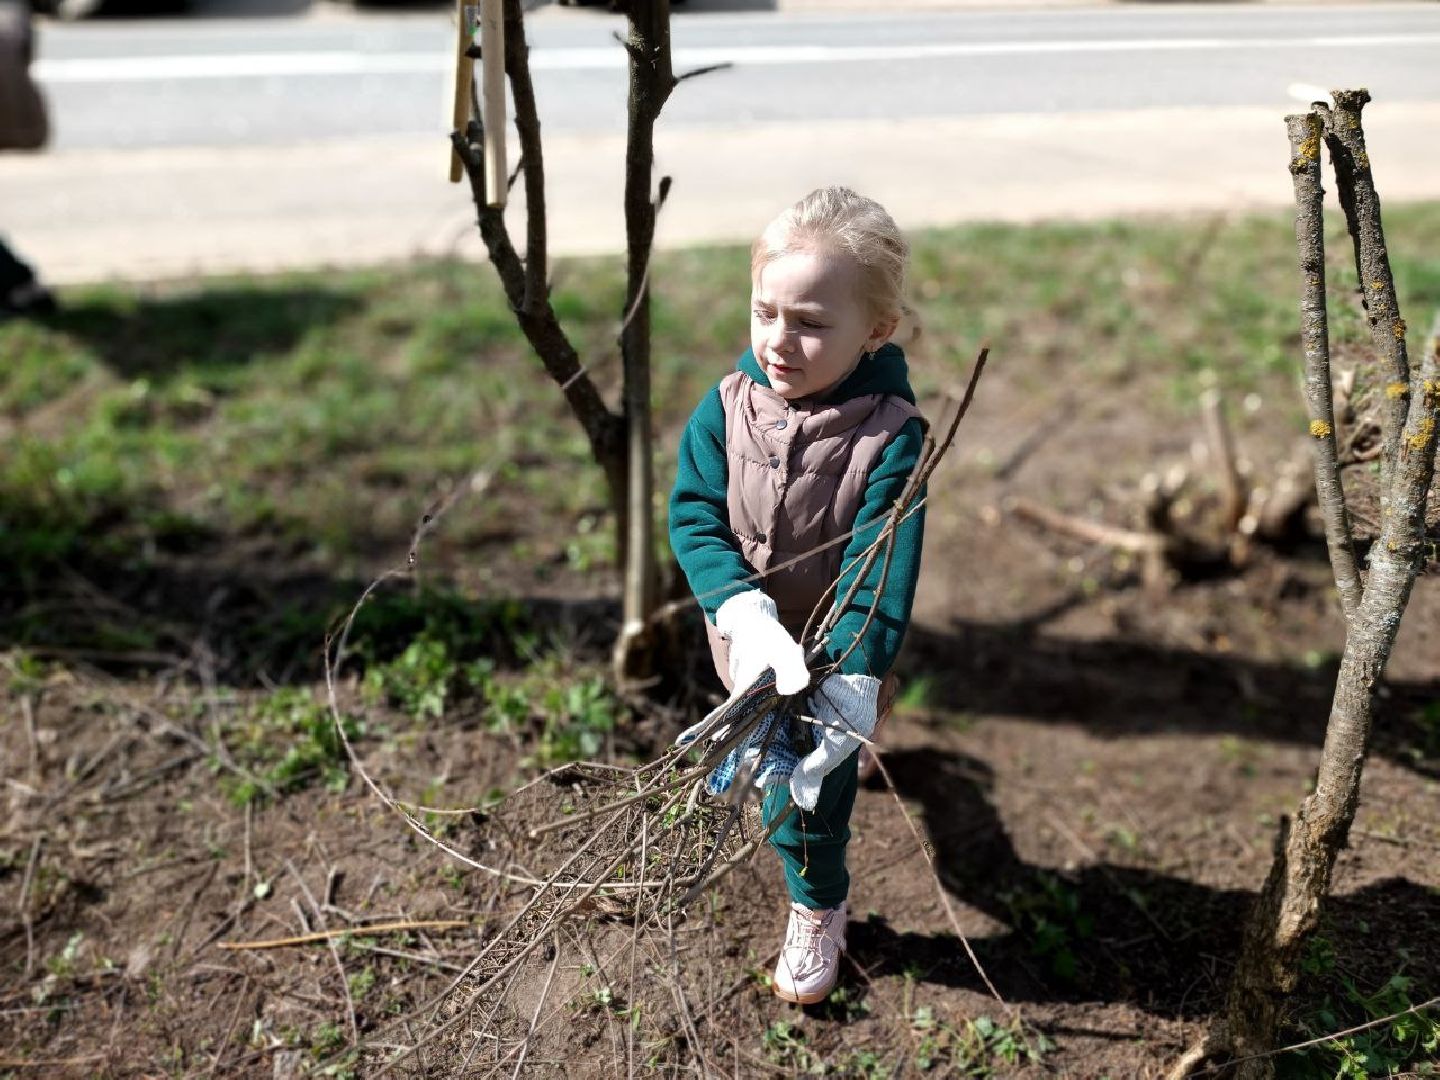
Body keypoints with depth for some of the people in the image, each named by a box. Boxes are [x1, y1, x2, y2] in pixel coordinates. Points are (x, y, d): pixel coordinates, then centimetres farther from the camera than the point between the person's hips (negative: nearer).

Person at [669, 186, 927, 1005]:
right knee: (763, 759, 28)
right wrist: (746, 614, -30)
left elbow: (883, 571, -27)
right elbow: (694, 515, -14)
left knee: (808, 797, 8)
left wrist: (850, 686, -36)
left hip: (831, 658, -3)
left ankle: (820, 909, 38)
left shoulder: (891, 436, -23)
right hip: (752, 648, 4)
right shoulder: (727, 408, -13)